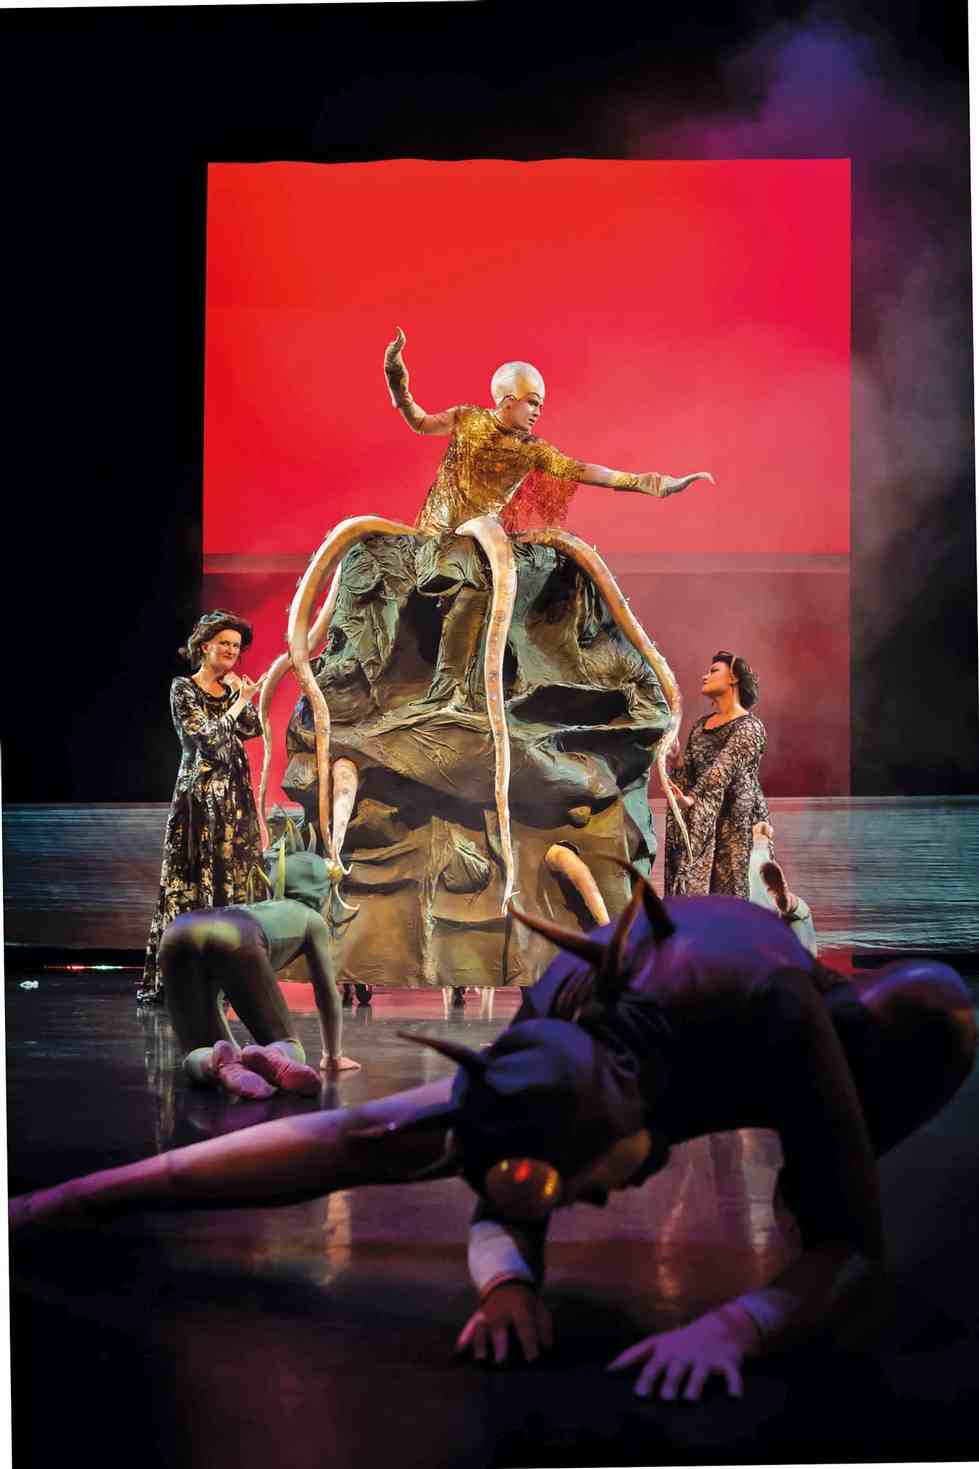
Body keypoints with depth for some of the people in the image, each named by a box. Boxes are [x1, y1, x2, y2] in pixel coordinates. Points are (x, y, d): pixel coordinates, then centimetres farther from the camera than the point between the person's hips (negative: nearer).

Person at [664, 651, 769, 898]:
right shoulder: (700, 726, 15)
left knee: (729, 891, -8)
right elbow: (687, 774, 17)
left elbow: (724, 769, -24)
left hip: (737, 821, -6)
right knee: (694, 892, 0)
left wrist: (692, 799, -36)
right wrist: (675, 759, -3)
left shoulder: (749, 727, -8)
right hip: (700, 823, 6)